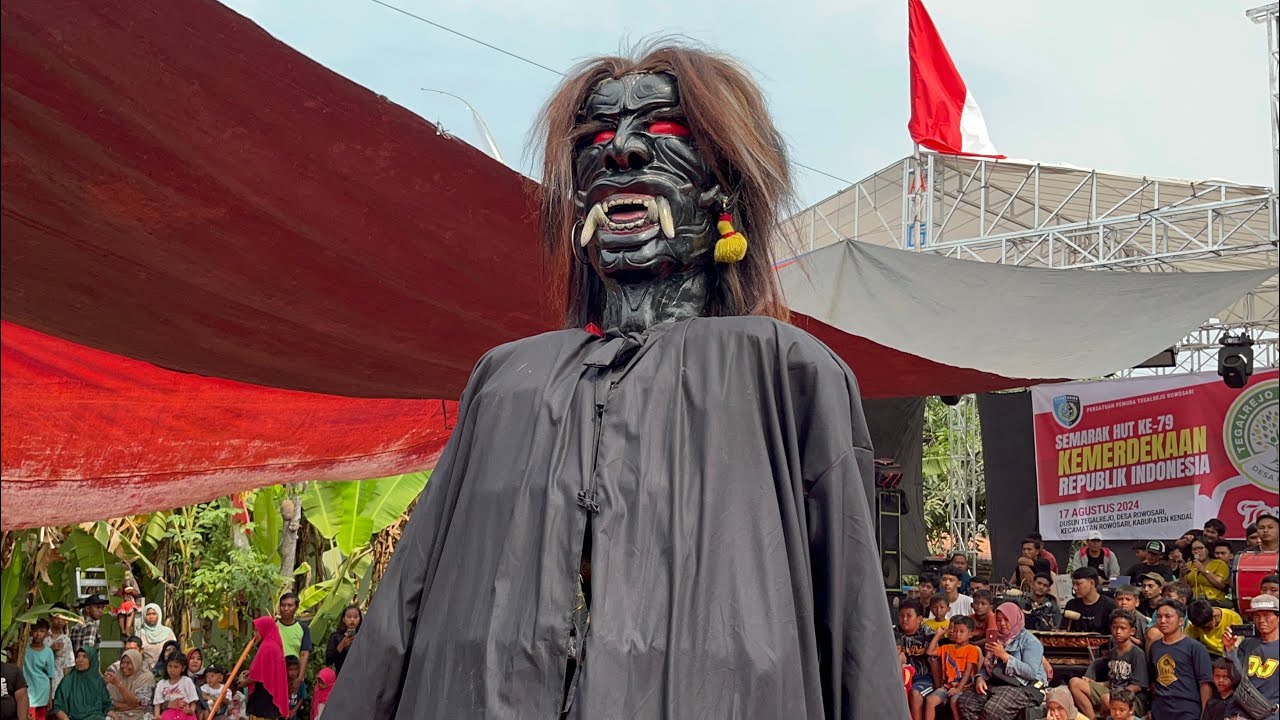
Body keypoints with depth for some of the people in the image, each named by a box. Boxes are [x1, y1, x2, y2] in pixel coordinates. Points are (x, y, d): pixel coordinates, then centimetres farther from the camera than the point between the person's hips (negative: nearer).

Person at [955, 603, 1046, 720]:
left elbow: (1031, 673, -17)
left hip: (1025, 687, -7)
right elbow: (986, 666, 19)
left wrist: (1005, 656, -18)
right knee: (964, 701, -17)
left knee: (993, 710, -34)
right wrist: (980, 678, -5)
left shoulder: (1030, 641, -4)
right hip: (997, 684, 7)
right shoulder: (997, 639, 19)